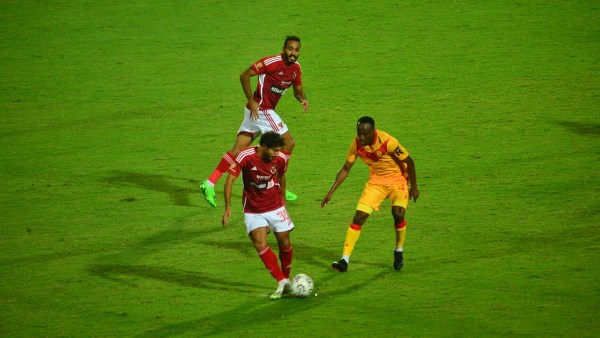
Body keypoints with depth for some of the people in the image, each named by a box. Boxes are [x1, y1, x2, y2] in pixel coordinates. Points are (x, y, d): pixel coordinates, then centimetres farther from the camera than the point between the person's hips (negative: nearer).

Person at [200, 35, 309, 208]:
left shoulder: (296, 68, 8)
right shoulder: (272, 62, -17)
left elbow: (298, 90, 20)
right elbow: (244, 75, -15)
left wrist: (302, 99, -3)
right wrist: (251, 100, -20)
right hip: (261, 110, -8)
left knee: (238, 149, 5)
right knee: (288, 142, -4)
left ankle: (210, 183, 2)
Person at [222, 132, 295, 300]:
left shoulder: (281, 159, -10)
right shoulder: (246, 156, -21)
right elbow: (230, 180, -18)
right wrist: (228, 207, -23)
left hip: (275, 207, 3)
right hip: (253, 209, -3)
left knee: (285, 243, 4)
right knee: (259, 243, -19)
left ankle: (286, 279, 29)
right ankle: (281, 281, -13)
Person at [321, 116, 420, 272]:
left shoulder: (388, 142, -29)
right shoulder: (357, 144, -15)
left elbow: (409, 161, -16)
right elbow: (346, 169, -2)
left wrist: (413, 187, -7)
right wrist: (331, 191, -6)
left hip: (397, 179, -3)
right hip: (376, 181, 3)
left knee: (398, 214, -23)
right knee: (359, 217, -10)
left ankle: (399, 252, 5)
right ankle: (345, 260, -6)